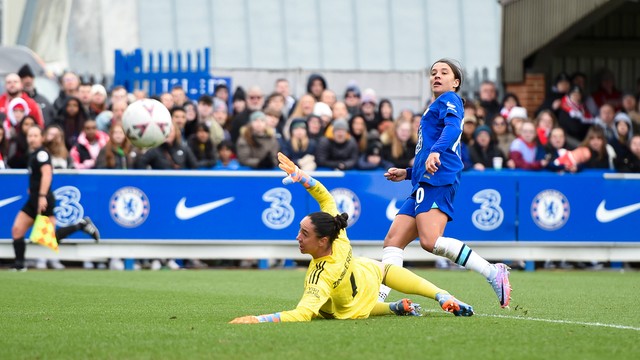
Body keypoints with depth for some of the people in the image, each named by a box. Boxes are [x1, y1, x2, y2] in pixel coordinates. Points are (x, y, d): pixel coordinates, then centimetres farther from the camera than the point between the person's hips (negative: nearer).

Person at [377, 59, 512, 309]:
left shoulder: (450, 100, 5)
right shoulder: (435, 109, 33)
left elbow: (453, 127, -18)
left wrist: (436, 151, -35)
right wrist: (407, 173, 38)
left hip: (437, 179, -10)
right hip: (423, 184, 10)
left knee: (430, 241, -27)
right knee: (393, 241, 0)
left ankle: (492, 272, -25)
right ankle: (378, 298, -7)